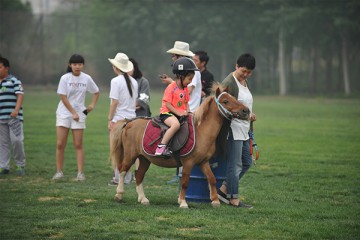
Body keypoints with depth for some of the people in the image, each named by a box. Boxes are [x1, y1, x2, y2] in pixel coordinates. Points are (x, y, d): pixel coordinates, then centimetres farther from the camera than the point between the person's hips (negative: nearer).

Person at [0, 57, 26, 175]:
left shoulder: (14, 81, -2)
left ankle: (20, 165, 4)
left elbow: (20, 95, -11)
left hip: (14, 117, -6)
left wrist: (16, 110, -23)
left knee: (17, 140, -9)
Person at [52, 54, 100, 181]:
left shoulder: (86, 78, 1)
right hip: (64, 112, -1)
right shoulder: (65, 78, -6)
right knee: (60, 144, -4)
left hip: (79, 114, 1)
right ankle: (59, 172, 4)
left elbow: (96, 92, 17)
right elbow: (63, 98, -8)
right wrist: (73, 113, -12)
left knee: (78, 145, -1)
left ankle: (80, 173, -1)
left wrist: (92, 104, 2)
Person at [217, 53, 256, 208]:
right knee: (235, 165, -5)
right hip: (233, 128, -10)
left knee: (247, 162, 15)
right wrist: (242, 114, -28)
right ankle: (234, 199, 1)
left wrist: (251, 115, 7)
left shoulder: (244, 81, 14)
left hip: (244, 130, 10)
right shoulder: (229, 82, -15)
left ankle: (223, 190, 19)